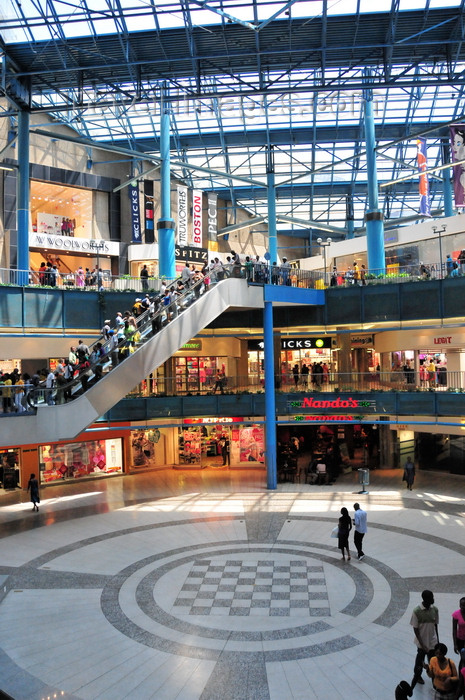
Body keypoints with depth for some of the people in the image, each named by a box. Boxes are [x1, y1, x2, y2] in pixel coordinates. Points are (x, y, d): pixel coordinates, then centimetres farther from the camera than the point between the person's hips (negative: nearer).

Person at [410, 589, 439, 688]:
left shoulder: (435, 609, -10)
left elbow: (435, 625, 4)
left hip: (433, 642, 3)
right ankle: (417, 676, 42)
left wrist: (437, 640, 10)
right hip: (422, 642, -3)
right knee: (420, 661, 16)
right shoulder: (417, 611, -22)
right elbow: (415, 629, -15)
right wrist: (422, 644, -18)